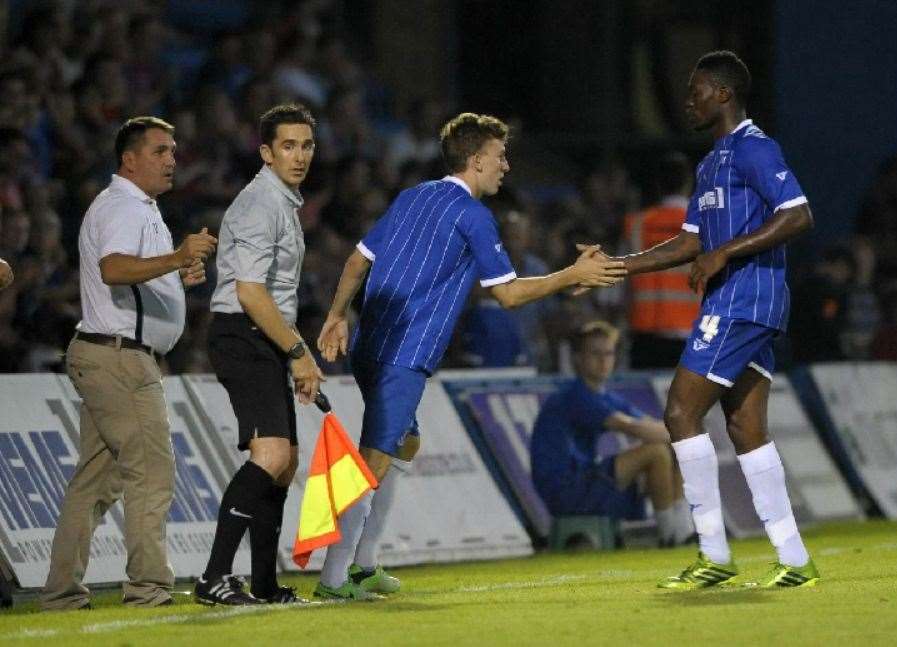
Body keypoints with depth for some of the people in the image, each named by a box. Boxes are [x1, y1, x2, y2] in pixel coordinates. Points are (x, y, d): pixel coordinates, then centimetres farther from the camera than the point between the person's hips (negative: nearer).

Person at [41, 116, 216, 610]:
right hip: (120, 356, -11)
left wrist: (177, 276, 15)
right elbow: (112, 269, -32)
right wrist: (175, 258, -46)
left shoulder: (139, 208, 22)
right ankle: (150, 585, -13)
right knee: (152, 472, -12)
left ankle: (62, 591, 11)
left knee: (96, 477, 10)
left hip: (104, 360, 11)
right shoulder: (121, 207, -13)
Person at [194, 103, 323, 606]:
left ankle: (266, 584, 20)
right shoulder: (261, 203, -13)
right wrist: (297, 352, -16)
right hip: (243, 337, -11)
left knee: (286, 461, 13)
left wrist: (300, 355, 22)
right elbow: (249, 292, -21)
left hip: (266, 342, 11)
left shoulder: (285, 203, 20)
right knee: (271, 454, -23)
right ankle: (215, 577, -28)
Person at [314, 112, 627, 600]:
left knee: (404, 445, 23)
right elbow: (509, 293, -7)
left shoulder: (411, 198, 15)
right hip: (404, 356, -10)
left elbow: (358, 260, 18)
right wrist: (573, 276, 1)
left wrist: (337, 316, 25)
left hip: (369, 345, 10)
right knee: (374, 461, -10)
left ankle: (361, 563, 24)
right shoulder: (472, 214, -9)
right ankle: (333, 578, -14)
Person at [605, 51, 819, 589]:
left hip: (744, 298, -10)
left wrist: (724, 253, -22)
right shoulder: (713, 163, 21)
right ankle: (795, 562, 7)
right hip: (732, 303, 10)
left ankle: (715, 554, -7)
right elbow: (690, 242, 24)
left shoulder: (754, 149, -10)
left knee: (682, 413, -10)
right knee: (747, 428, 7)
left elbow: (799, 217, -20)